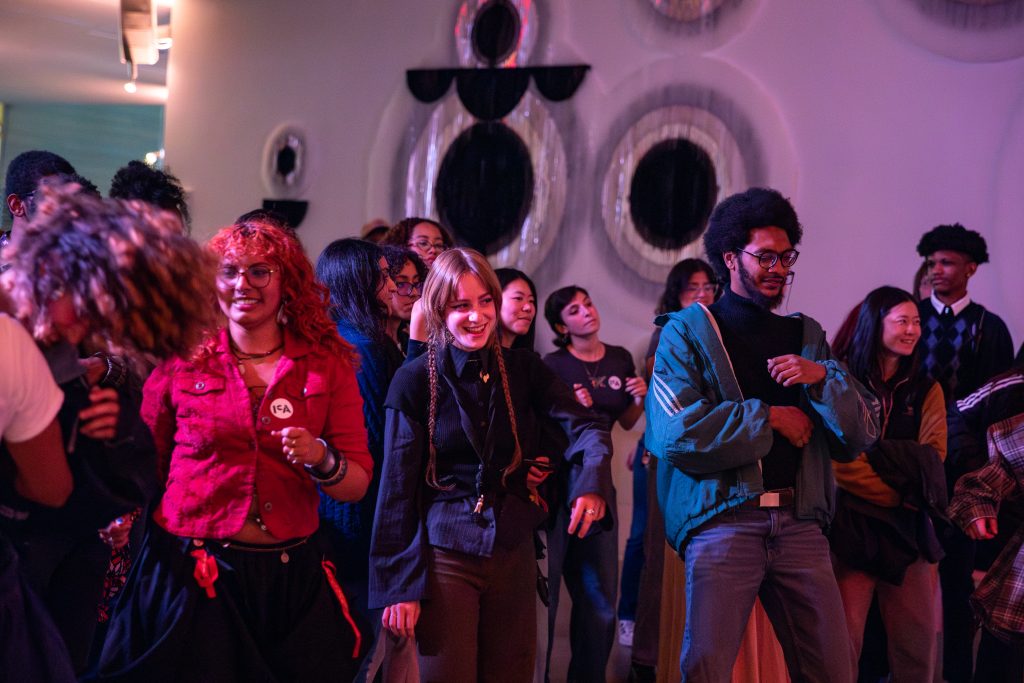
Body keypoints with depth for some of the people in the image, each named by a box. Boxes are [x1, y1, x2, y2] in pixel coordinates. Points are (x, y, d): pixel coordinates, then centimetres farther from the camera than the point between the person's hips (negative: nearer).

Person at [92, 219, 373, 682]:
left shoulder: (328, 365, 1)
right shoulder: (183, 361, 0)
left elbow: (358, 484, 1)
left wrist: (320, 460, -18)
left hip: (293, 576, 1)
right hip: (190, 573, -1)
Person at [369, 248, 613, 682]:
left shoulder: (522, 369, 4)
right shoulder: (415, 380, -6)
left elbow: (583, 424, -3)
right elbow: (397, 486, -6)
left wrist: (594, 478, -26)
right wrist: (398, 585, -9)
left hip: (513, 553, 3)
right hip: (443, 558, -3)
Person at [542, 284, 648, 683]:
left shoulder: (620, 359, 8)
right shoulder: (553, 365, -6)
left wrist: (639, 400, -1)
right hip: (556, 476, -5)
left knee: (601, 593, 8)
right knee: (547, 583, -6)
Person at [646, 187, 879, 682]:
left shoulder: (806, 336, 18)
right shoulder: (689, 331, 4)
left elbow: (861, 436, 11)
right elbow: (675, 432, -12)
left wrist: (823, 376, -6)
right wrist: (769, 418, -6)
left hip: (800, 523, 4)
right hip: (723, 518, -4)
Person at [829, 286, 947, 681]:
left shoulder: (927, 391, 13)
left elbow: (931, 460, 1)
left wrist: (877, 462, -17)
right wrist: (901, 492, -12)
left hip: (908, 527, 4)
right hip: (852, 523, -4)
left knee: (918, 641, 4)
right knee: (843, 638, -3)